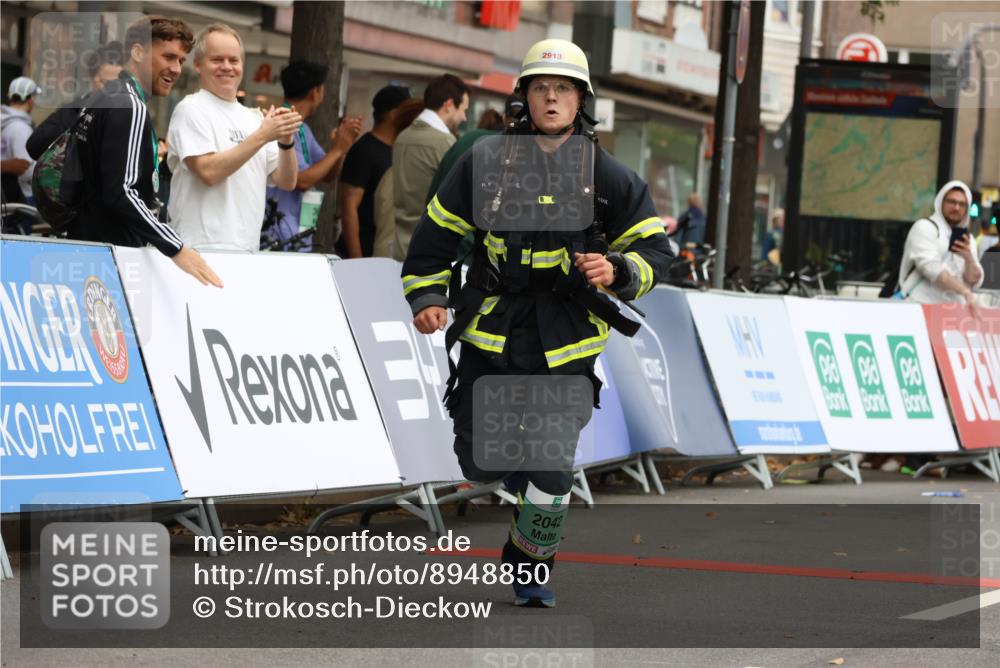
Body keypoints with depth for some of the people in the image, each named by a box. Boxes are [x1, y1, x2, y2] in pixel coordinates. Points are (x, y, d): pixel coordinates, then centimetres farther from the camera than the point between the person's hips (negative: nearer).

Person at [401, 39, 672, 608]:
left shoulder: (608, 176, 1)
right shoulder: (485, 161, 1)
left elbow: (655, 250, 4)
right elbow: (438, 232, 8)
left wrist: (618, 271, -16)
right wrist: (427, 297, -2)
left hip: (566, 345, -1)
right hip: (491, 333, 1)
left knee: (552, 465, -7)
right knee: (480, 464, 4)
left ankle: (531, 564, 15)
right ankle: (516, 461, 40)